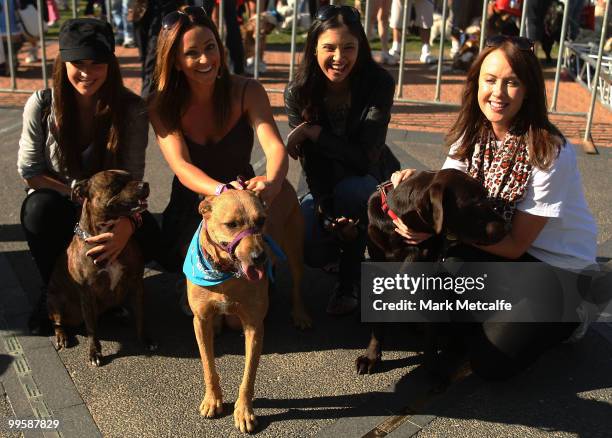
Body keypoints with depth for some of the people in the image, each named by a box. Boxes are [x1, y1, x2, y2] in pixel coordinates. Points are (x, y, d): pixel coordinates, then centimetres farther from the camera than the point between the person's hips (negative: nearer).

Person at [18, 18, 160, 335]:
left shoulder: (131, 109, -17)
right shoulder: (41, 105, -15)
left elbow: (133, 178, -21)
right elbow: (29, 173, -10)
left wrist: (128, 222, -42)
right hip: (57, 203, 1)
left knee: (148, 236, -29)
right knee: (39, 208, -35)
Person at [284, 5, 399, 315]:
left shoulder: (379, 84, -22)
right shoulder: (297, 93, -15)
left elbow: (365, 157, -25)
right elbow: (310, 163, -16)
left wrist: (312, 132, -28)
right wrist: (328, 212, -31)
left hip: (370, 180, -2)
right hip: (323, 186, 2)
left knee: (350, 188, -37)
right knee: (312, 251, -23)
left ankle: (348, 284, -13)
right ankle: (348, 248, 17)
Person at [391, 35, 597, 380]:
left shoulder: (550, 153, -24)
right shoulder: (473, 134, -6)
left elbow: (516, 245, -21)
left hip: (557, 265, -5)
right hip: (493, 249, 5)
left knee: (491, 362, -18)